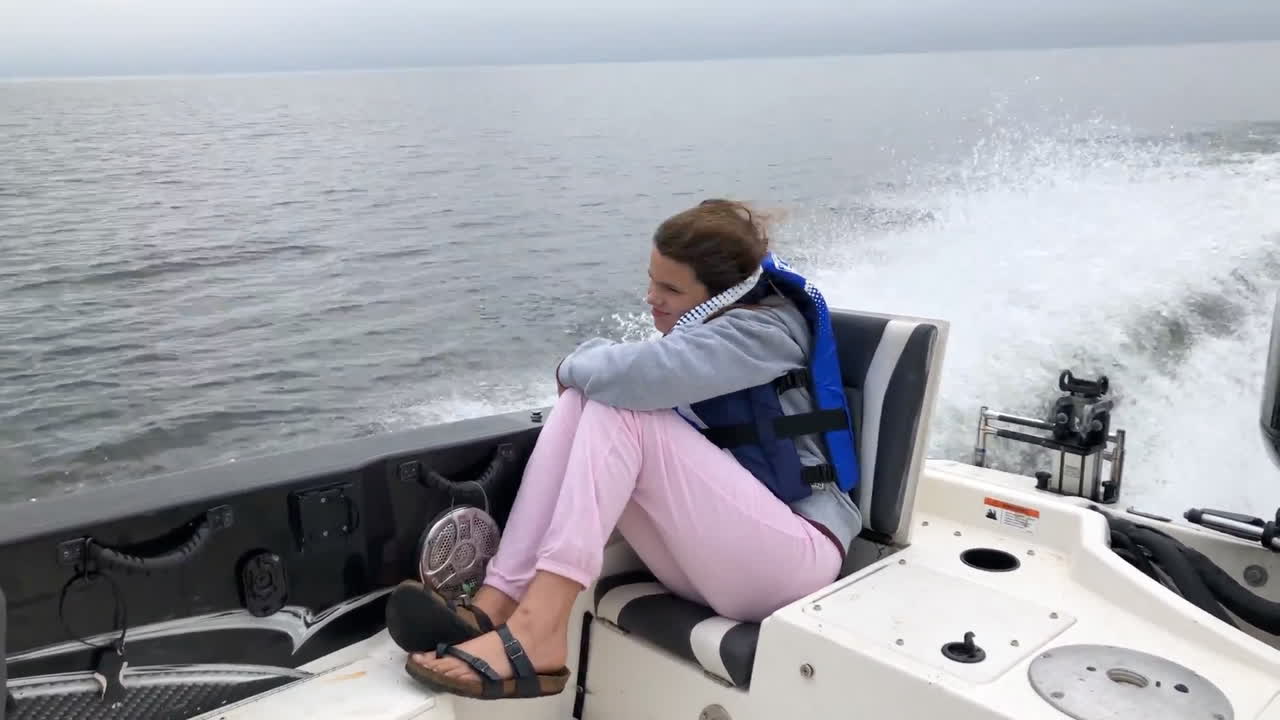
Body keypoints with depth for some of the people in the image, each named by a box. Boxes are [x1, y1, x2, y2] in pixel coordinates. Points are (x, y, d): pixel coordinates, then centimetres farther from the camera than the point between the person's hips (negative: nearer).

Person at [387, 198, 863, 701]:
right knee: (585, 402, -9)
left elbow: (635, 376, -27)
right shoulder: (700, 330, 17)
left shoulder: (763, 329, -12)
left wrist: (576, 365, -9)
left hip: (793, 556, -8)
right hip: (713, 552, 8)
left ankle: (533, 634, -35)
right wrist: (585, 374, -9)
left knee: (618, 407, -23)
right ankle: (496, 605, -22)